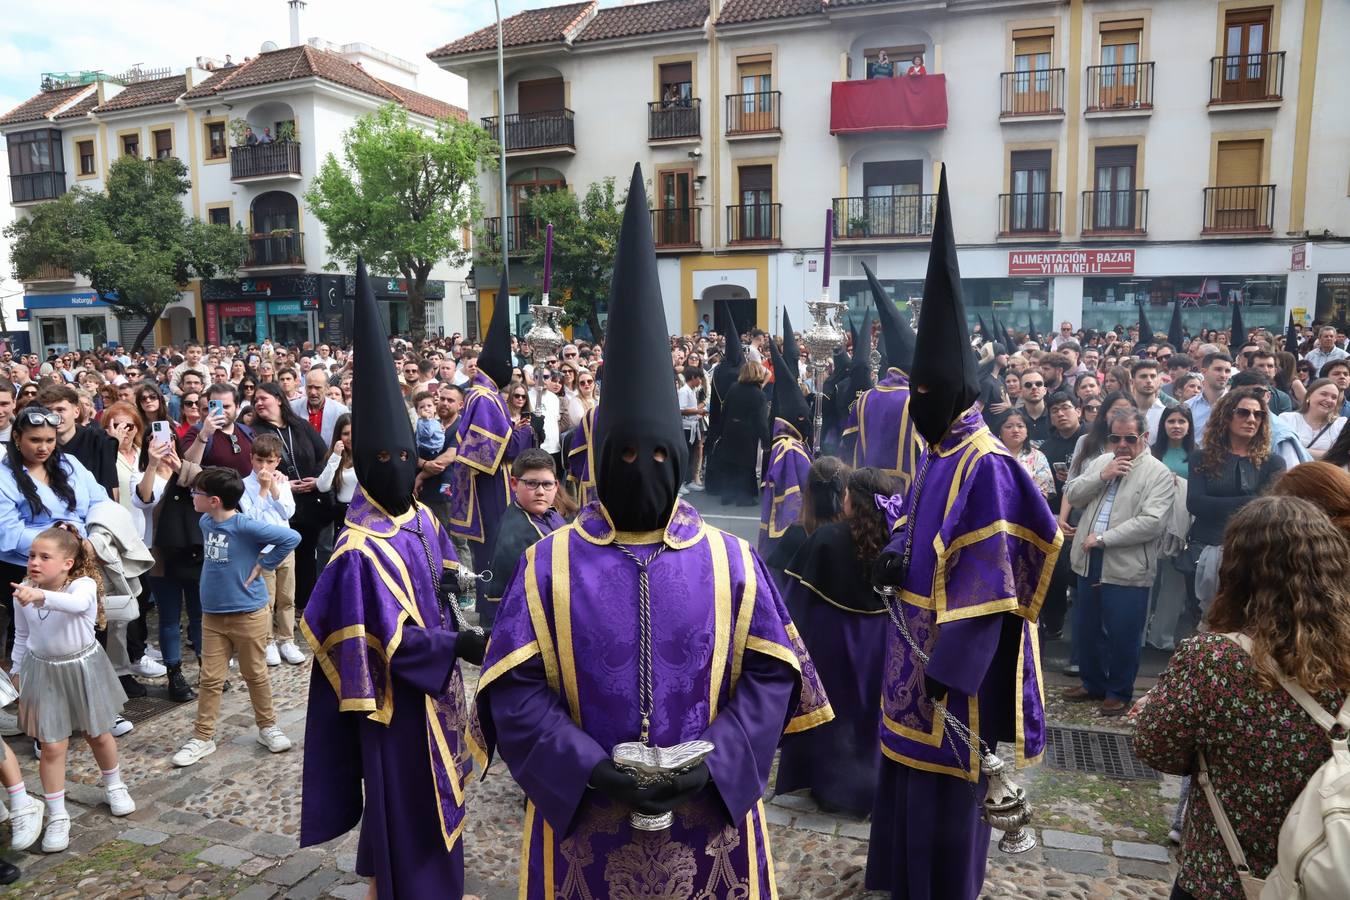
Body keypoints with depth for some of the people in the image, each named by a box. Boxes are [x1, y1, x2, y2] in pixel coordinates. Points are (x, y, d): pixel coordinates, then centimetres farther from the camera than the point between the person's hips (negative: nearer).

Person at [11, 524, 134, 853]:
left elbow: (77, 603, -47)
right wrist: (17, 671, 10)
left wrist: (41, 596, -63)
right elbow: (21, 636, 7)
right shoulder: (24, 592, -7)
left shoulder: (84, 584, -21)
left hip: (83, 669, -2)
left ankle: (114, 786, 42)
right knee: (52, 747, 1)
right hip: (43, 672, 2)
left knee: (99, 735, 16)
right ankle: (57, 816, 15)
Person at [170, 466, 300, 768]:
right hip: (212, 614, 5)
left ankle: (267, 727, 27)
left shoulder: (245, 526, -20)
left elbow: (291, 538, -25)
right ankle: (203, 737, 21)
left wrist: (261, 566, -18)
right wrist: (216, 576, 7)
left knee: (256, 675, 10)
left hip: (249, 614, -5)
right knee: (210, 679, 9)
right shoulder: (205, 522, 1)